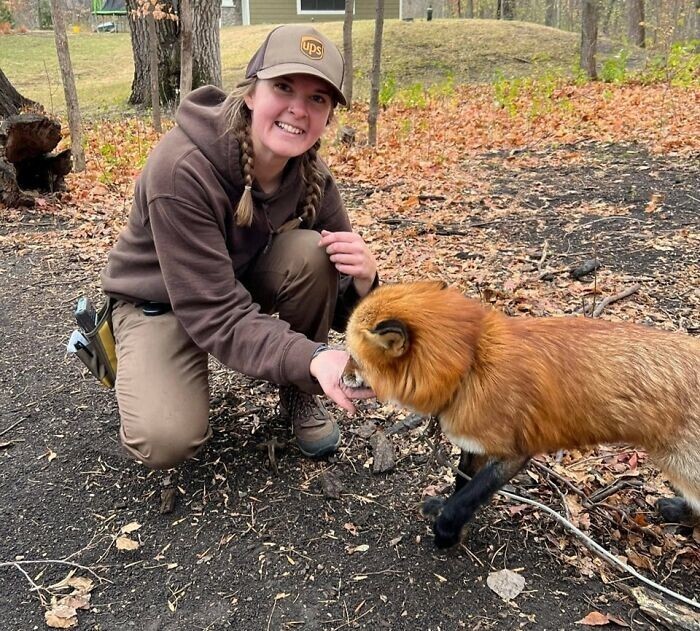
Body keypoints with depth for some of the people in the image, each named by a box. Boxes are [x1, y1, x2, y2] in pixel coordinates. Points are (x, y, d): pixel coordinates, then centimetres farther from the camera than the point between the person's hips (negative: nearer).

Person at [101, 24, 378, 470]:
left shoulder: (312, 177, -17)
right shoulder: (182, 169, -33)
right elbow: (215, 312, -35)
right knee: (167, 441, -26)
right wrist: (312, 357, -49)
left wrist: (363, 278, -37)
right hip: (163, 302, -4)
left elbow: (343, 310, -13)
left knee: (311, 253, -26)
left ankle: (300, 394, -4)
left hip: (246, 281, 4)